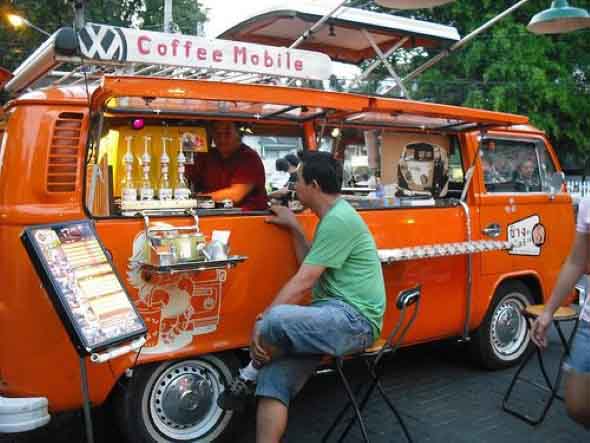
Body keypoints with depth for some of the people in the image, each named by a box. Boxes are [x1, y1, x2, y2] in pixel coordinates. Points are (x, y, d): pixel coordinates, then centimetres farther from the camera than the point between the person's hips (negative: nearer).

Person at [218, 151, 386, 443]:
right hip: (334, 316, 10)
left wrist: (264, 320, -16)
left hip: (354, 320, -10)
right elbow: (311, 269, 24)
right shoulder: (333, 217, 18)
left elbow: (303, 282, -18)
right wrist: (294, 228, 22)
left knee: (276, 321, -34)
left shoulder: (339, 220, -15)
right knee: (274, 378, -5)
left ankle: (247, 378, -5)